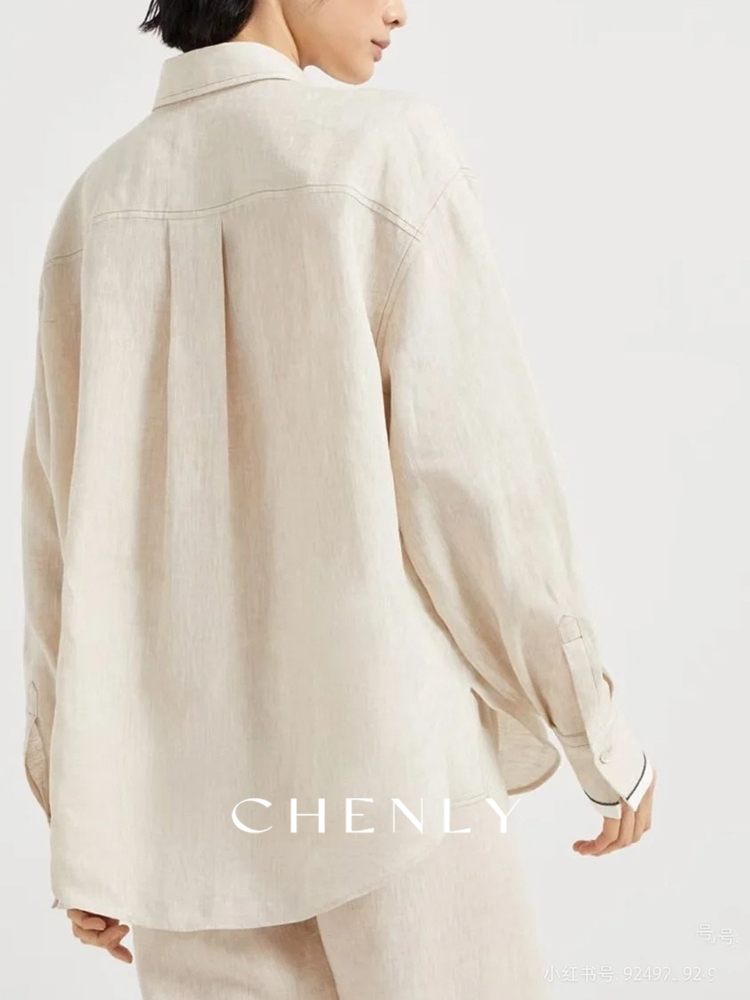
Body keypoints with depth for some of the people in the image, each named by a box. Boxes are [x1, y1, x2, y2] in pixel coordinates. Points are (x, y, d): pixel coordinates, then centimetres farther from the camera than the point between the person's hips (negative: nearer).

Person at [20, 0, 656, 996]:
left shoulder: (97, 202, 5)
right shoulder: (389, 147, -8)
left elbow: (67, 531, 5)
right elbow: (480, 474, -12)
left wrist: (85, 832, 13)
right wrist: (604, 736, 1)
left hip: (190, 780, 5)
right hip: (379, 748, -4)